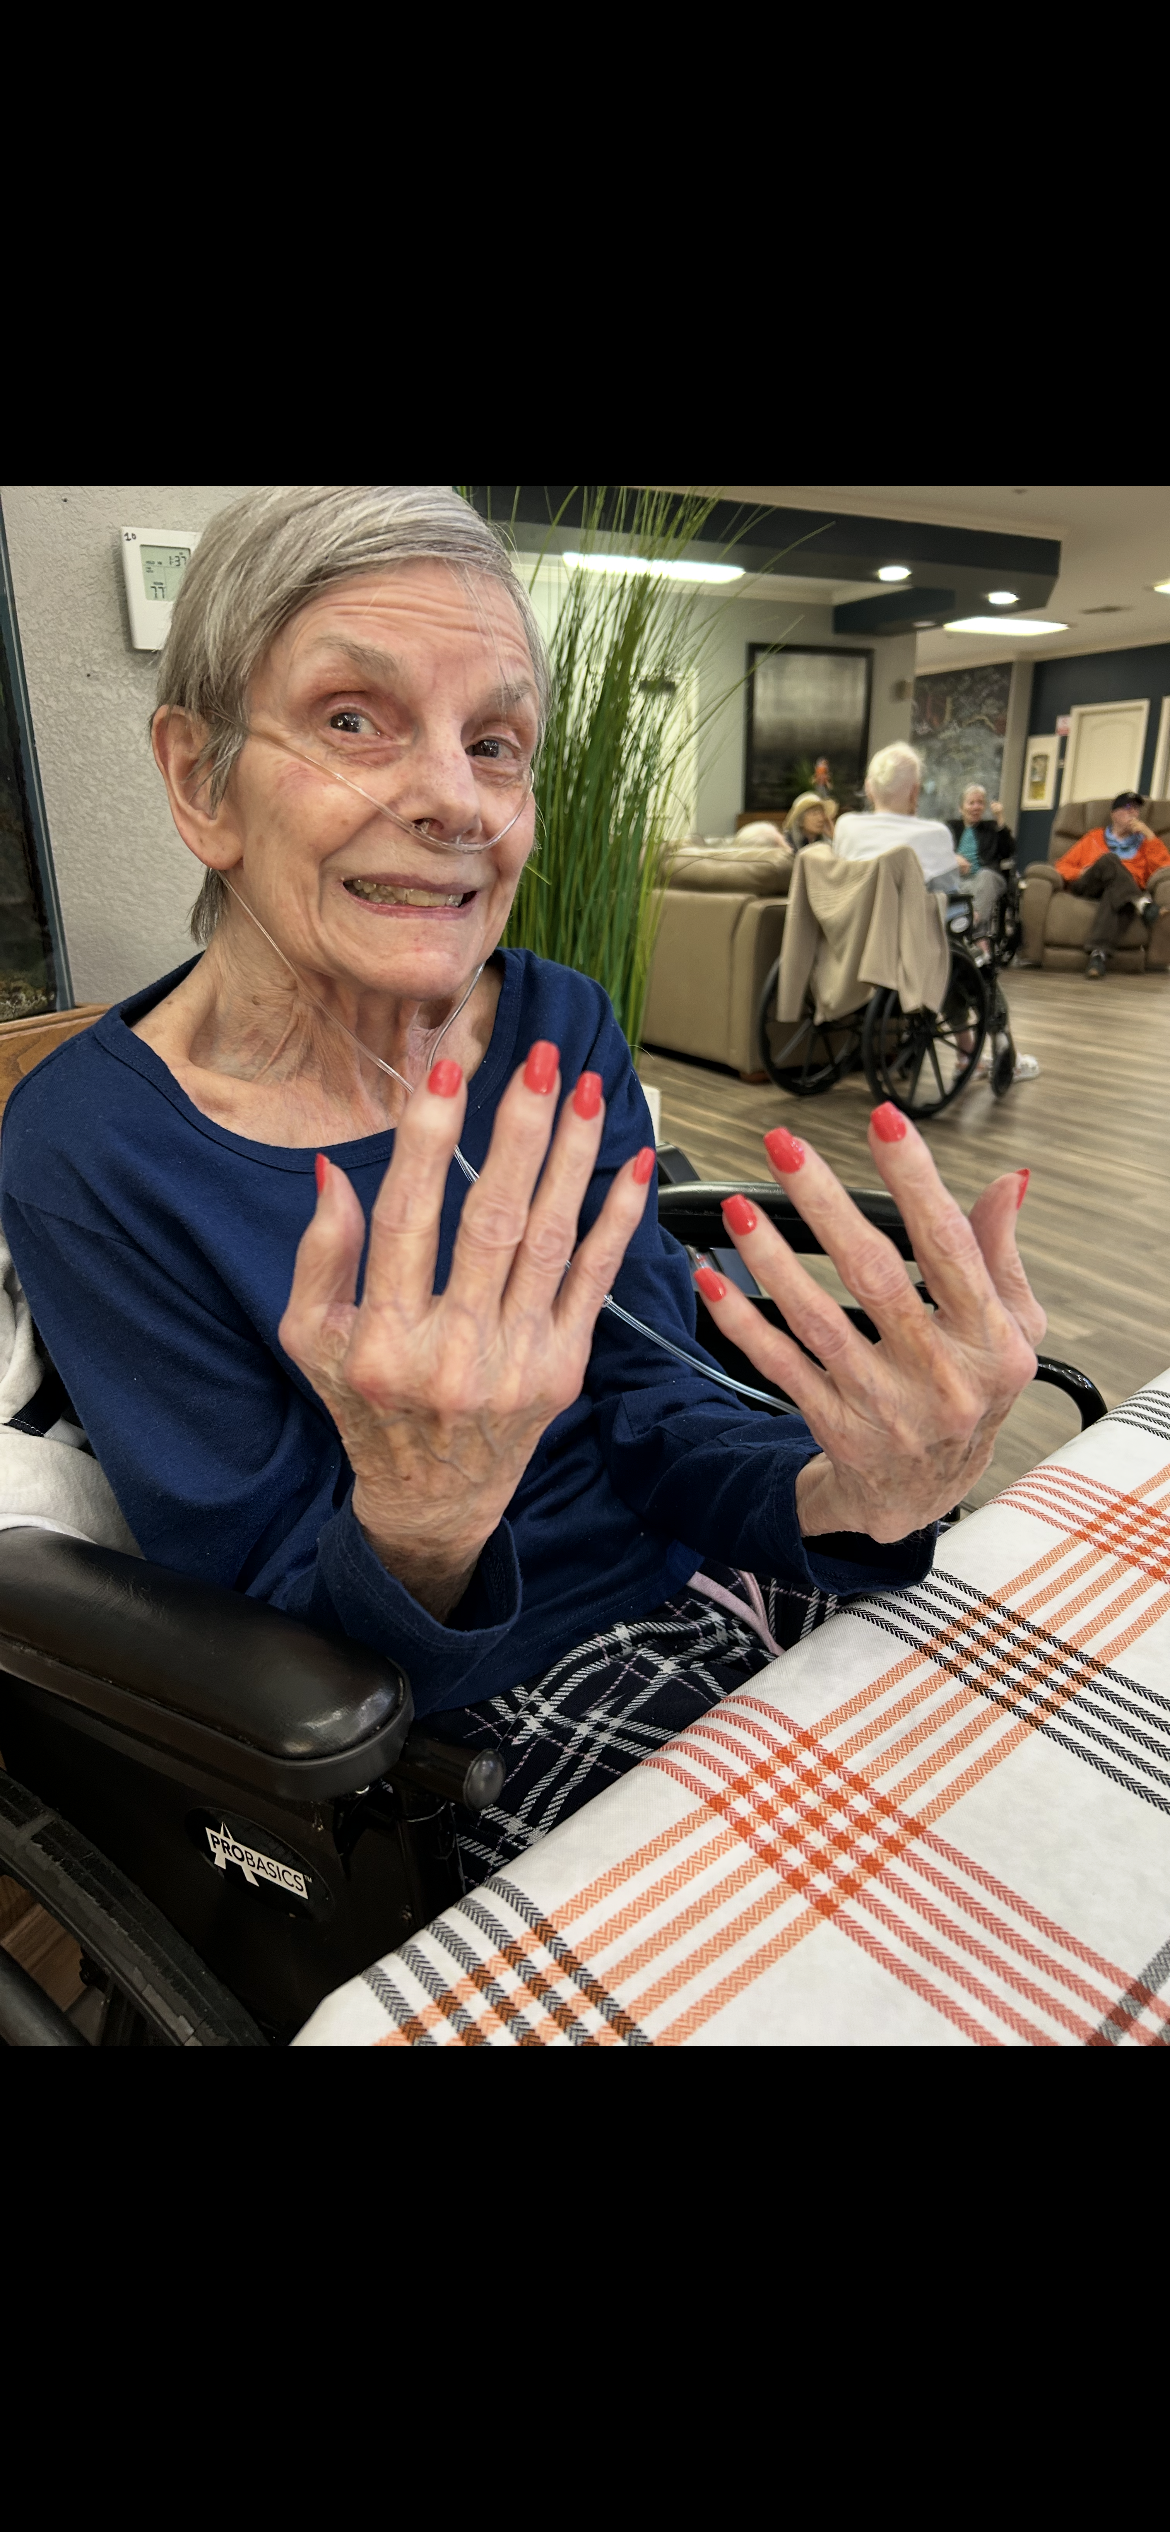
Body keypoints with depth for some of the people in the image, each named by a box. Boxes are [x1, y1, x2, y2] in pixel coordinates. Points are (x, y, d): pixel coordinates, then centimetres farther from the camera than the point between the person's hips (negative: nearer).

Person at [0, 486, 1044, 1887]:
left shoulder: (564, 1030, -5)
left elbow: (641, 1398, -7)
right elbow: (276, 1654, -14)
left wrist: (846, 1492, -28)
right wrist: (414, 1525, -36)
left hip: (695, 1564, 4)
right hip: (482, 1719, -3)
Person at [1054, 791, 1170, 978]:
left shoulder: (1144, 841, 29)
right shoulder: (1095, 837, 29)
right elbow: (1063, 866, 21)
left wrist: (1149, 835, 7)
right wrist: (1080, 874, -2)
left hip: (1117, 892, 0)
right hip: (1087, 886, 0)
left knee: (1114, 893, -39)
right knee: (1110, 859, -30)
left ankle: (1099, 953, -58)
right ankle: (1142, 904, -48)